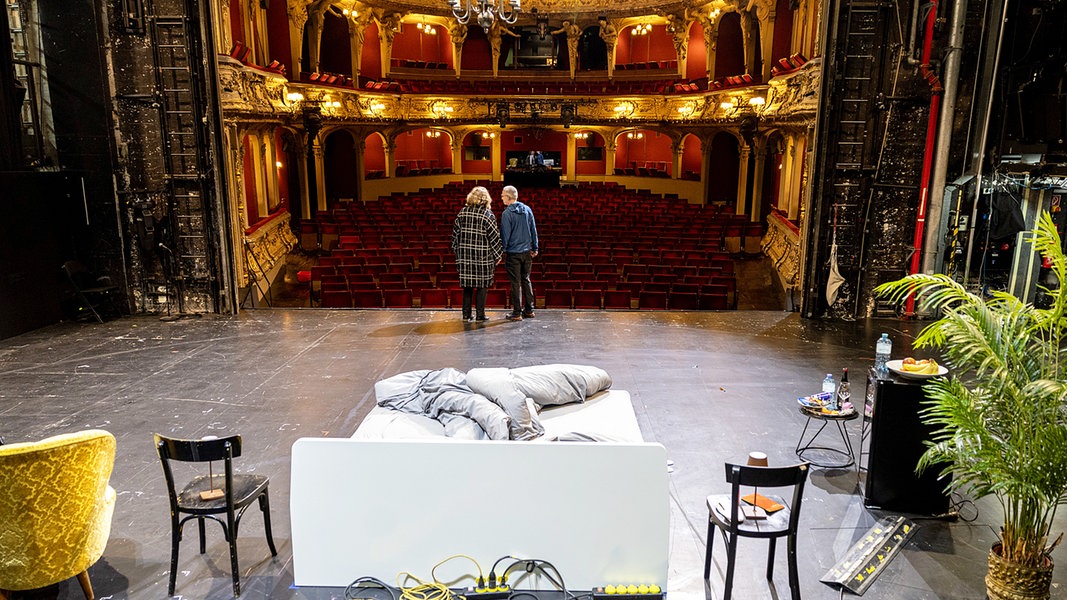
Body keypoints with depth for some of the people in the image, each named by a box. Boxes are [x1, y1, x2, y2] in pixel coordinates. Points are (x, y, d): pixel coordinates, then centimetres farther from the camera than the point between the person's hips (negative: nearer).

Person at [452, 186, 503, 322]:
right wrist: (498, 255, 1)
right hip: (483, 255, -4)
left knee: (468, 284, 10)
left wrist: (457, 251, 17)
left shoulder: (462, 212, 4)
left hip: (465, 254, 4)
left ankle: (466, 314, 13)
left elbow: (456, 233, 8)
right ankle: (480, 314, 6)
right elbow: (494, 236, -6)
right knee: (482, 285, 4)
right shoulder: (487, 214, -8)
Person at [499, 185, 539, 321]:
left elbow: (505, 234, -11)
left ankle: (517, 313, 4)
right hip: (527, 251, 6)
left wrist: (502, 251, -2)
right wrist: (534, 248, 17)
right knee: (526, 280, 15)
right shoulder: (527, 209, 5)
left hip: (513, 253, -5)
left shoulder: (507, 213, -13)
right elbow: (534, 230, 9)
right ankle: (529, 310, 18)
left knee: (515, 283, 0)